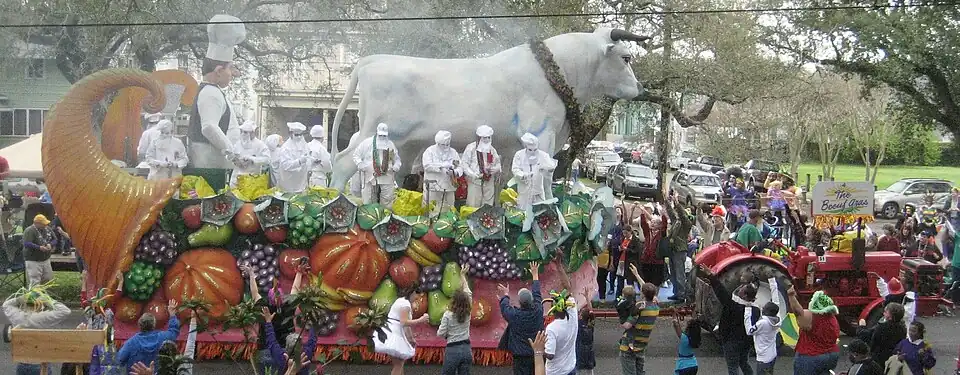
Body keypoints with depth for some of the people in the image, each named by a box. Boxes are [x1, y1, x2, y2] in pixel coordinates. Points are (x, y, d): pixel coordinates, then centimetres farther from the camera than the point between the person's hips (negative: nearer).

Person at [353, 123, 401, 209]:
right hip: (370, 178, -2)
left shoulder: (390, 144, 14)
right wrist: (362, 166, -7)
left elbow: (397, 159, 24)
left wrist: (395, 168, 4)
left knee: (387, 203, -3)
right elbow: (356, 155, 8)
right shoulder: (367, 143, 4)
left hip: (387, 178, 2)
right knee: (368, 203, -1)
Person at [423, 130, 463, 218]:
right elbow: (427, 166, -14)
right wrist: (445, 165, -19)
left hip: (448, 187, 4)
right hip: (433, 187, -4)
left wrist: (456, 172, -18)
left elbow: (460, 167, 7)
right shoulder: (430, 151, 1)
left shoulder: (453, 152, 12)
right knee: (433, 213, -6)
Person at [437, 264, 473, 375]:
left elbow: (440, 334, -9)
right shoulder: (467, 313, 1)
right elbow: (468, 293, 14)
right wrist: (463, 275, 23)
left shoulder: (448, 315, -11)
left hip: (452, 350, -4)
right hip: (466, 350, 4)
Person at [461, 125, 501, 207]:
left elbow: (498, 164, 20)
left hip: (489, 182, 5)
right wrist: (473, 174, -18)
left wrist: (495, 169, -5)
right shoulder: (471, 148, -3)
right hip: (475, 182, -5)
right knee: (473, 206, -7)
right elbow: (464, 163, -6)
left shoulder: (492, 150, 13)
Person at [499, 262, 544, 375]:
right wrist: (535, 275, 29)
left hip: (520, 356, -3)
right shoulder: (538, 311, -6)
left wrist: (506, 295, 31)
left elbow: (504, 307, 10)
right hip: (537, 355, 3)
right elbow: (537, 294, 13)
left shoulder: (514, 315, -13)